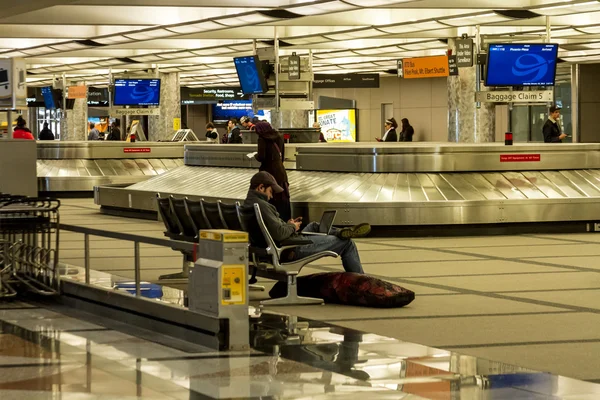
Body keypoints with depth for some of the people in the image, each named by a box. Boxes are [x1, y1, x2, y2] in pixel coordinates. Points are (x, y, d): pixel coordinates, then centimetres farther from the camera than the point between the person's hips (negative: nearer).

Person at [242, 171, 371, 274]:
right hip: (293, 250, -10)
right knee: (347, 243, 2)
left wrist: (288, 224, 9)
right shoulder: (261, 205, -24)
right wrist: (292, 227, -10)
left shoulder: (248, 204, 8)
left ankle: (341, 232, 12)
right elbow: (278, 233, -31)